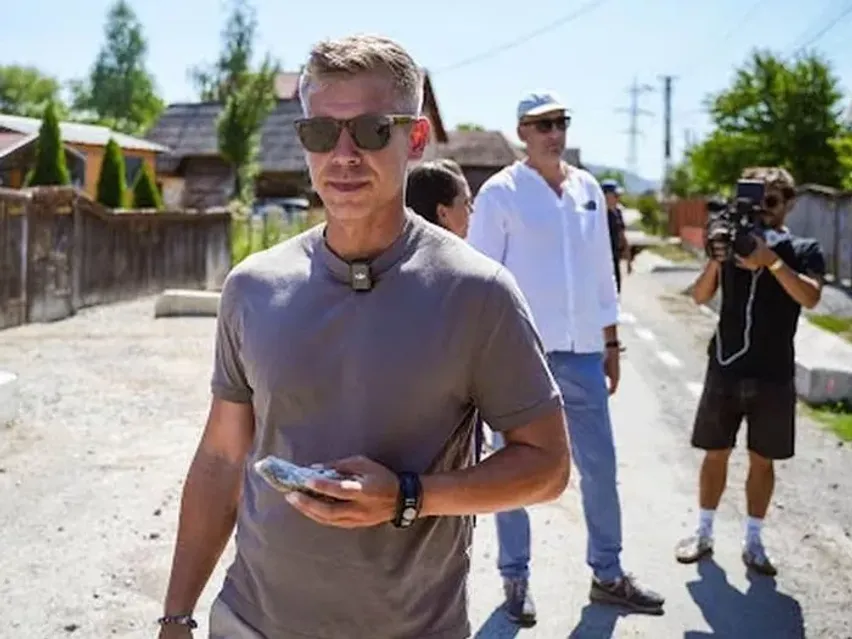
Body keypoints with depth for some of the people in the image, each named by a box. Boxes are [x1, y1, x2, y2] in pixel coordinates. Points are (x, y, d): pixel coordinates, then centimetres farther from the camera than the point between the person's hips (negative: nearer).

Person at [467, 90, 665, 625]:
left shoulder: (589, 188, 10)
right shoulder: (500, 192, -5)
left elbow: (602, 271, 14)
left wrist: (611, 343, 14)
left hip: (581, 351, 5)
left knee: (600, 465, 11)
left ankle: (608, 574, 26)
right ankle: (517, 578, 20)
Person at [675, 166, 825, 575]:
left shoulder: (804, 251, 0)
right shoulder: (732, 238, 4)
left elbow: (809, 297, -18)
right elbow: (700, 296, -3)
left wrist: (771, 260, -29)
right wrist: (715, 260, -21)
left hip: (773, 375, -1)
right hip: (725, 368, 1)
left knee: (762, 461, 7)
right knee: (715, 453, 8)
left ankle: (753, 542, 18)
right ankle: (703, 534, 19)